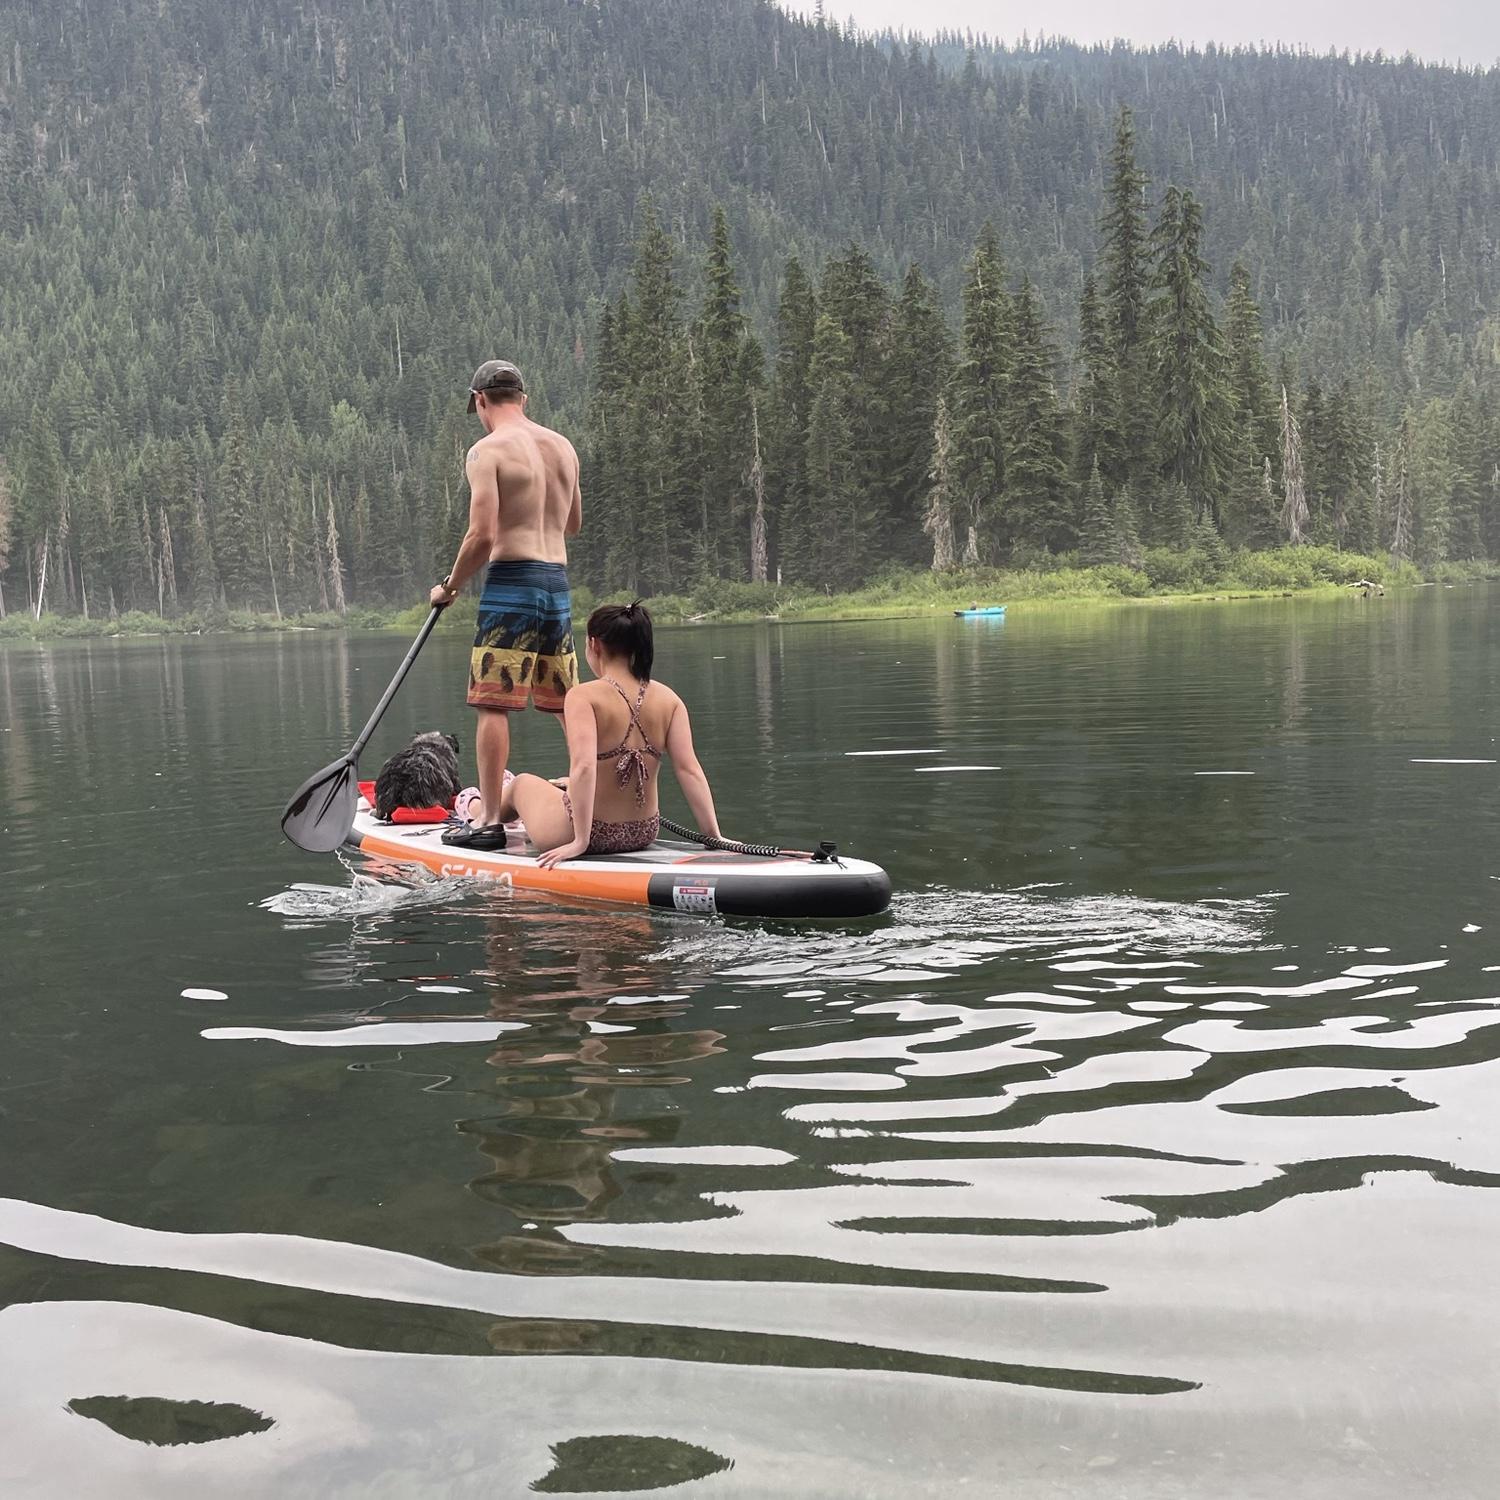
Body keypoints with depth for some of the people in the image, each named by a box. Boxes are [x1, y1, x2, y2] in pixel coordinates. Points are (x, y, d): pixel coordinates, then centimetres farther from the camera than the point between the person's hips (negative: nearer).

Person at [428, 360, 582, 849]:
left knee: (493, 703, -4)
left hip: (511, 582, -7)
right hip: (558, 583, 7)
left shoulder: (487, 451, -7)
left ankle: (489, 819, -5)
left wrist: (449, 586, -1)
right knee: (568, 704, 13)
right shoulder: (564, 447, 13)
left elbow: (482, 537, -15)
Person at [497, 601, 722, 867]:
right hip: (643, 834, 4)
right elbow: (689, 769, -11)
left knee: (523, 783, 30)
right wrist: (714, 836, -9)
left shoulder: (583, 696, -19)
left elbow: (584, 767, -29)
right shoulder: (669, 699, -5)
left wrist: (580, 842, -26)